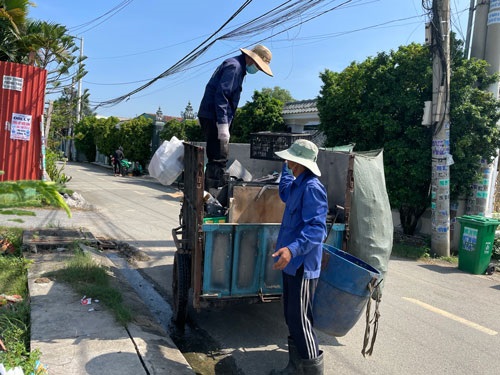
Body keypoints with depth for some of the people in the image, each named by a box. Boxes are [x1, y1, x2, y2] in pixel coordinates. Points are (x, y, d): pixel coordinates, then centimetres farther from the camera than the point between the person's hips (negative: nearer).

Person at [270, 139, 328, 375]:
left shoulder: (312, 188, -19)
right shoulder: (298, 185, 11)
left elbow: (316, 228, -28)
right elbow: (284, 194, 35)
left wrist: (293, 249, -40)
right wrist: (285, 169, 32)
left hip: (302, 266, -11)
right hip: (292, 263, 11)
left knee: (300, 321, -3)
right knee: (291, 318, 18)